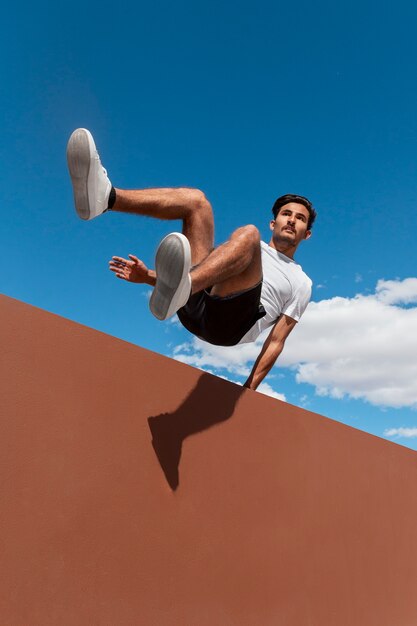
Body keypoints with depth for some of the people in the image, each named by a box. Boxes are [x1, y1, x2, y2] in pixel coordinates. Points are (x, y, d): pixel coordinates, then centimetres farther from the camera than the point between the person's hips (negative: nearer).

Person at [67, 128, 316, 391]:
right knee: (194, 198, -5)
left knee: (247, 233, -28)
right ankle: (106, 197, -32)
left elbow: (276, 341, 14)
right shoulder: (245, 250, 34)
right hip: (195, 304, 4)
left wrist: (249, 390, 2)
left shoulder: (301, 285, 24)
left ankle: (179, 290, -57)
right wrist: (149, 277, 7)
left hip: (231, 322, -3)